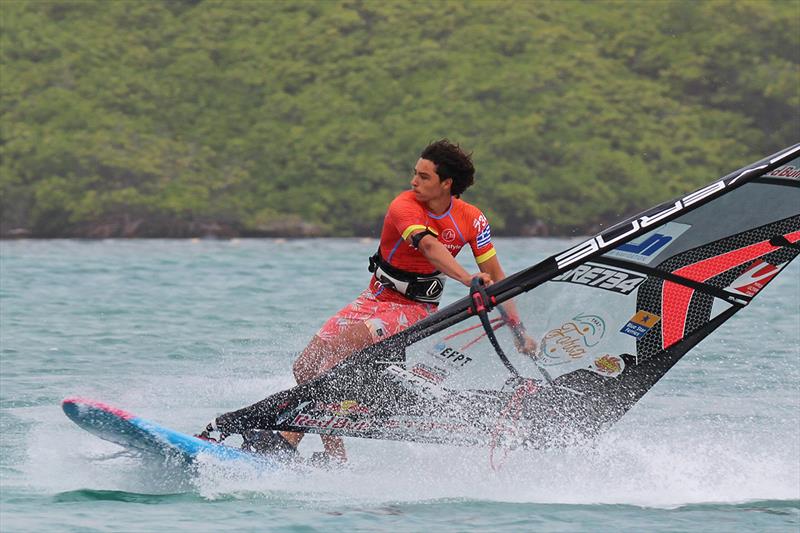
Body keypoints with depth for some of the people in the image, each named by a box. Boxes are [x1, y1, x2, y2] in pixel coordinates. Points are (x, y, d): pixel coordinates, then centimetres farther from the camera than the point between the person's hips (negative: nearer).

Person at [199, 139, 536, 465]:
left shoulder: (471, 220, -10)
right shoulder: (404, 206, -18)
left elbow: (496, 277, 0)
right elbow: (430, 246, -37)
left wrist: (518, 329, -6)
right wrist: (469, 280, -53)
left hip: (415, 309, -3)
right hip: (376, 299, 3)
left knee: (340, 346, -28)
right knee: (306, 369, -6)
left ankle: (288, 439, -32)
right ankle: (334, 455, 2)